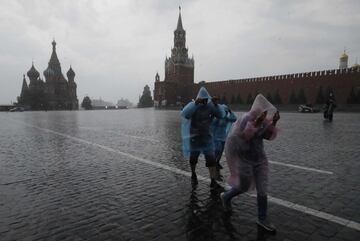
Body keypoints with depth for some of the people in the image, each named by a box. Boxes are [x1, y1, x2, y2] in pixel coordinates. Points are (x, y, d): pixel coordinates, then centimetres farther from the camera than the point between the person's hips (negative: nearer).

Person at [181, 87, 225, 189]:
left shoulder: (211, 106, -5)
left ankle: (213, 181, -2)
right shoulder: (193, 106, -13)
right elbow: (184, 114, -30)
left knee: (211, 159, -7)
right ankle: (193, 174, 42)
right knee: (193, 158, 15)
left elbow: (222, 115, -10)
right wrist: (195, 103, -37)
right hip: (194, 137, -1)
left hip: (207, 136, 2)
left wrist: (216, 105, -25)